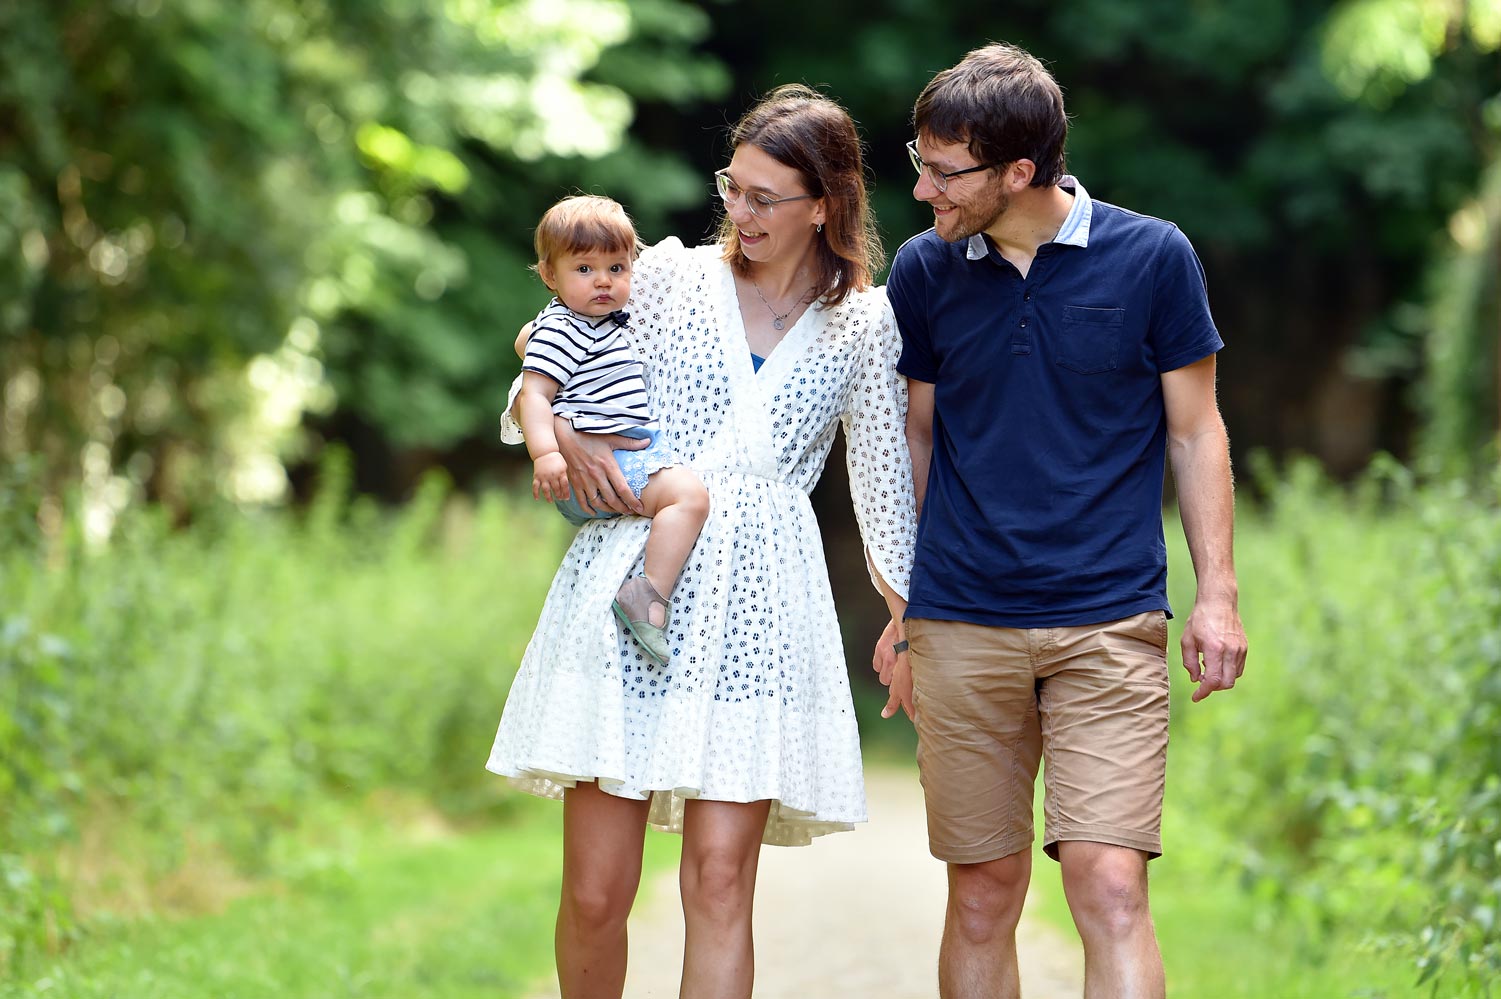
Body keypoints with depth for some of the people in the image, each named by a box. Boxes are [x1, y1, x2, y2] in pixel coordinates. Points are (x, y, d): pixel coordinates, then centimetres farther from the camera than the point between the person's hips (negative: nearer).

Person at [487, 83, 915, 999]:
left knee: (720, 881, -9)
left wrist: (912, 618, 13)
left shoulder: (863, 325, 9)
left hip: (757, 611, 0)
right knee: (595, 889, -3)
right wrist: (567, 437, -5)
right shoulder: (670, 275, 8)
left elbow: (885, 486, 15)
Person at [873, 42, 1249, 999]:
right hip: (961, 628, 2)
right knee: (983, 894, 5)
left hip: (1110, 625, -2)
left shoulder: (1153, 256, -2)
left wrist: (1218, 594, -1)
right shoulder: (923, 270, 4)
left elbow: (1195, 431, 5)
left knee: (1110, 886, -12)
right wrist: (896, 612, 16)